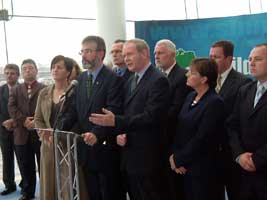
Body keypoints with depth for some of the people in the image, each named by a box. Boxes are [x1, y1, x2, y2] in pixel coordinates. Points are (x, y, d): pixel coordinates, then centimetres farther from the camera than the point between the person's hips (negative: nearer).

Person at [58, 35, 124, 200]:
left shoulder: (113, 79, -12)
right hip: (86, 148, 6)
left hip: (105, 148, -6)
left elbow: (113, 113, -21)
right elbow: (73, 110, 6)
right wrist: (59, 129, -8)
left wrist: (97, 134, -34)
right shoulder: (81, 78, 10)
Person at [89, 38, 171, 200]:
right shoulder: (130, 82, 15)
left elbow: (151, 117, -22)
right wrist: (120, 132, -2)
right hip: (130, 155, 8)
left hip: (147, 157, -8)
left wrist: (116, 122, -26)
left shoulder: (158, 80, -12)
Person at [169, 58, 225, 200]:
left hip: (201, 168, -7)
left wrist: (179, 160, -12)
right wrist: (174, 155, -5)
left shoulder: (215, 102, -17)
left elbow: (201, 138, -19)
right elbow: (180, 128, 7)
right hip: (184, 166, 7)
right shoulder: (191, 96, 7)